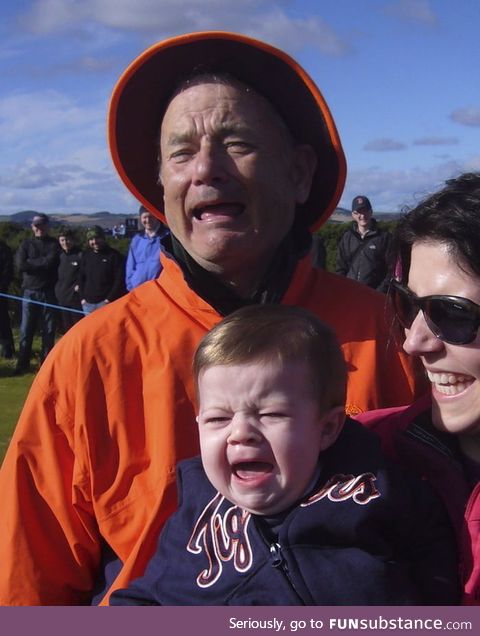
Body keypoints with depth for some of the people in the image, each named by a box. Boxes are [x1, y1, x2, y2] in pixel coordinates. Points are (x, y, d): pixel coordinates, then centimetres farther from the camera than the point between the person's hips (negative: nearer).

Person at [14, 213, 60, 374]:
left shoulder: (54, 244, 6)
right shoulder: (26, 244, 11)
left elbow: (51, 262, -11)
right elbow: (20, 264, -5)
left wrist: (31, 262, -5)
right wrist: (42, 262, -7)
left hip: (49, 292, -1)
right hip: (30, 292, 1)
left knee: (49, 330, 3)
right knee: (26, 330, 1)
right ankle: (22, 364, 10)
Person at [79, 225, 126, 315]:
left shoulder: (114, 255, -2)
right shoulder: (86, 255, 13)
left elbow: (119, 280, -6)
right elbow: (81, 277, 17)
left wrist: (109, 299, -11)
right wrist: (82, 298, 7)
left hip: (105, 302, -5)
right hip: (88, 303, 5)